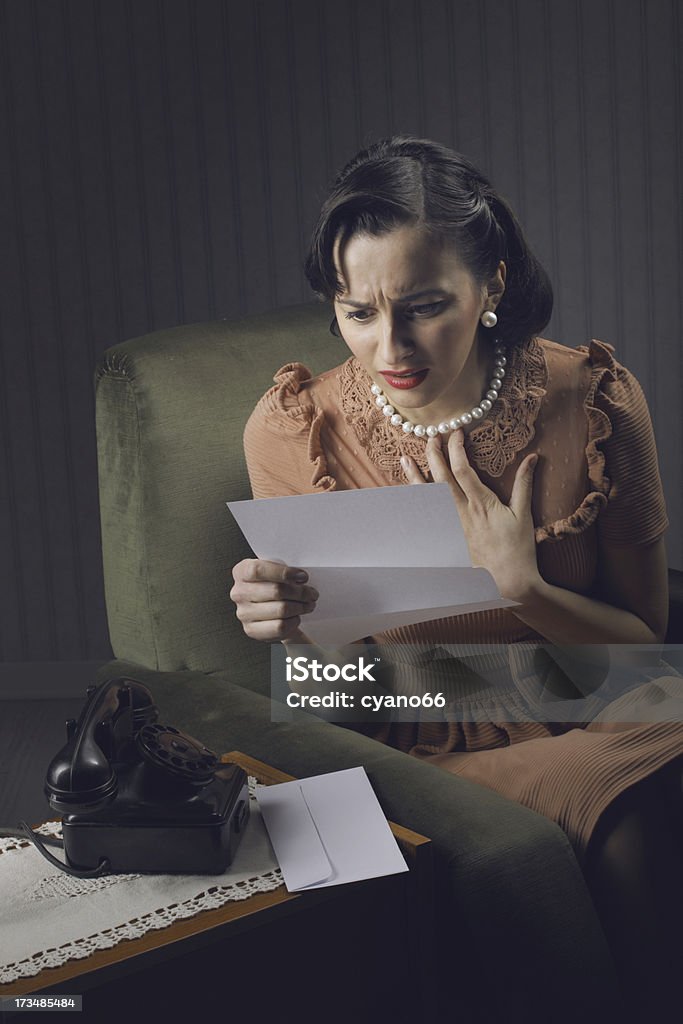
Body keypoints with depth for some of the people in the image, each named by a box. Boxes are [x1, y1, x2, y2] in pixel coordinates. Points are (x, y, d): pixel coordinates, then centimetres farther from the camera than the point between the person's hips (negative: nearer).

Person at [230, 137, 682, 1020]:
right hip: (428, 754, -2)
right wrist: (305, 628, -23)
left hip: (597, 723, 2)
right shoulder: (294, 432, -7)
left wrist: (525, 588, -19)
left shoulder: (595, 403, -7)